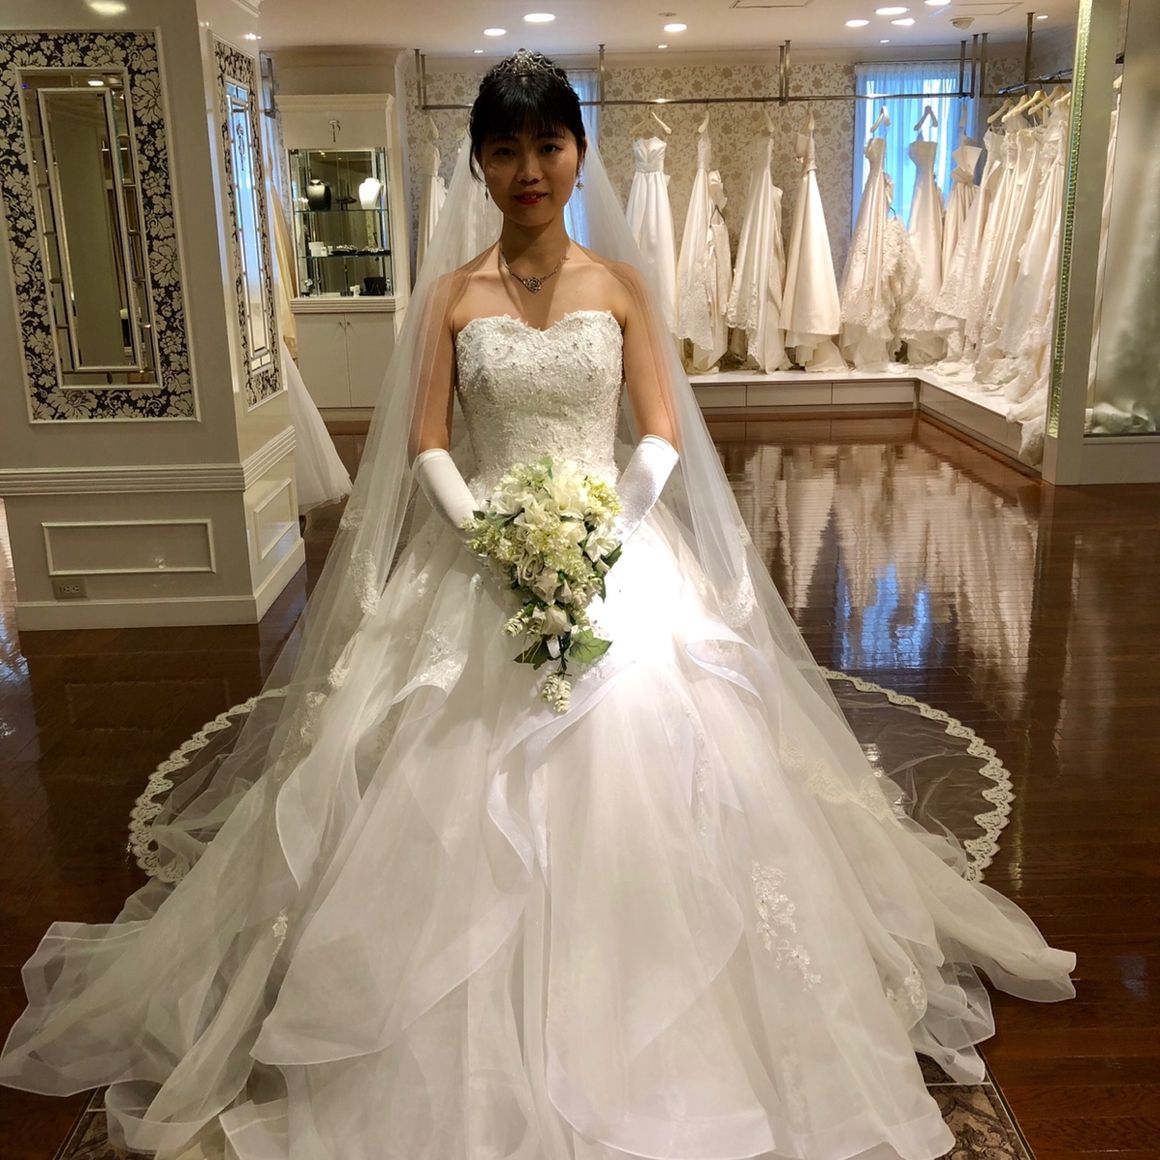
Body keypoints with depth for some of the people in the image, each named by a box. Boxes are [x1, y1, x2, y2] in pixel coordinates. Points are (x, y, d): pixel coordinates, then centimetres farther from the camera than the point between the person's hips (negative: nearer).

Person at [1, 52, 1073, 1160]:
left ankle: (629, 1036, 13)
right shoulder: (450, 293, 5)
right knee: (467, 790, -6)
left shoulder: (622, 285, 6)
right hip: (483, 557, 0)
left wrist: (603, 533, -13)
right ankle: (487, 1050, 15)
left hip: (619, 553, 0)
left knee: (636, 761, -10)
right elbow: (427, 446, 2)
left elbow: (662, 439, 4)